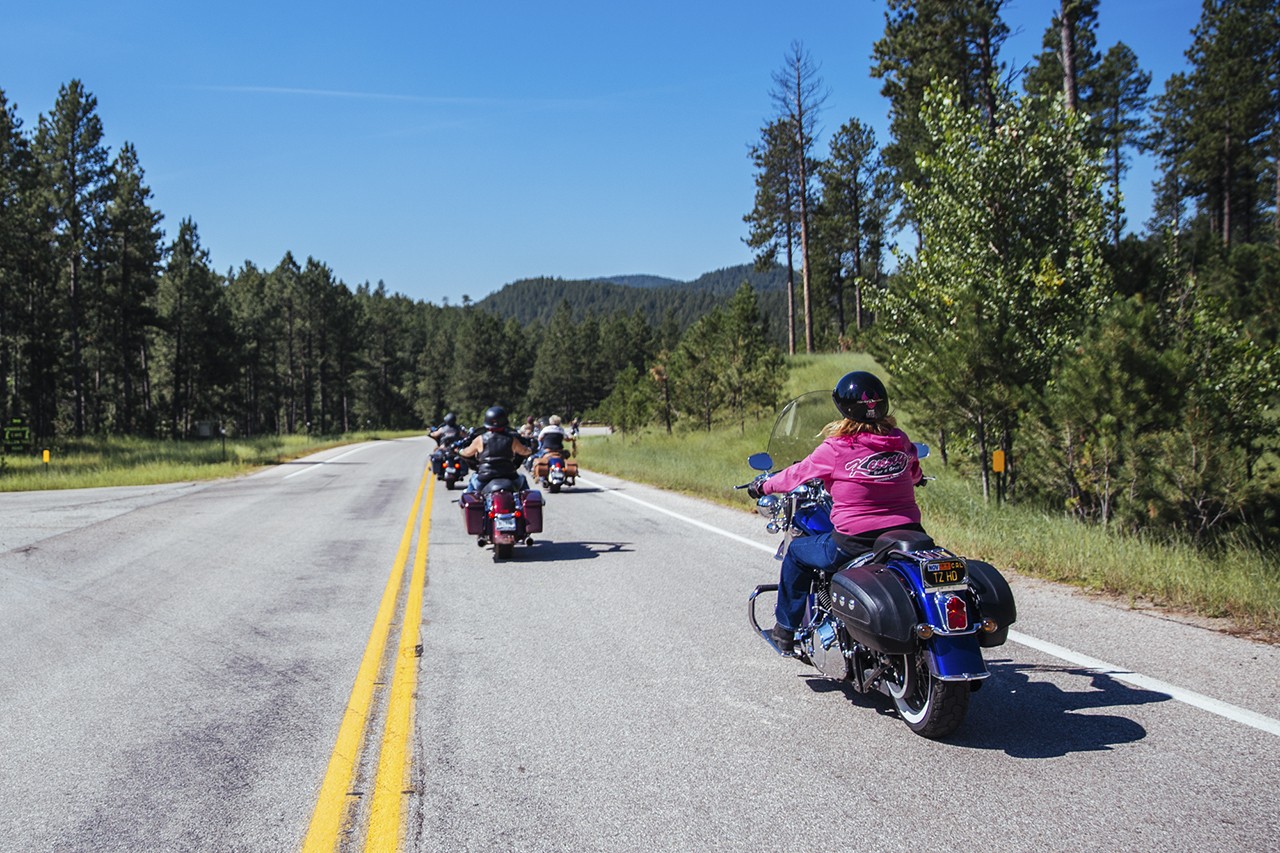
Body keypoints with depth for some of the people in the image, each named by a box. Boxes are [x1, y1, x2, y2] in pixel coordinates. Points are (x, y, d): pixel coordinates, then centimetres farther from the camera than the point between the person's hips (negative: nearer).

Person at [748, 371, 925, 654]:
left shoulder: (836, 449, -9)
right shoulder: (901, 442, 4)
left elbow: (798, 474, 4)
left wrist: (763, 485, 23)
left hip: (854, 541, -5)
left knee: (796, 552, 21)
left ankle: (785, 631, 27)